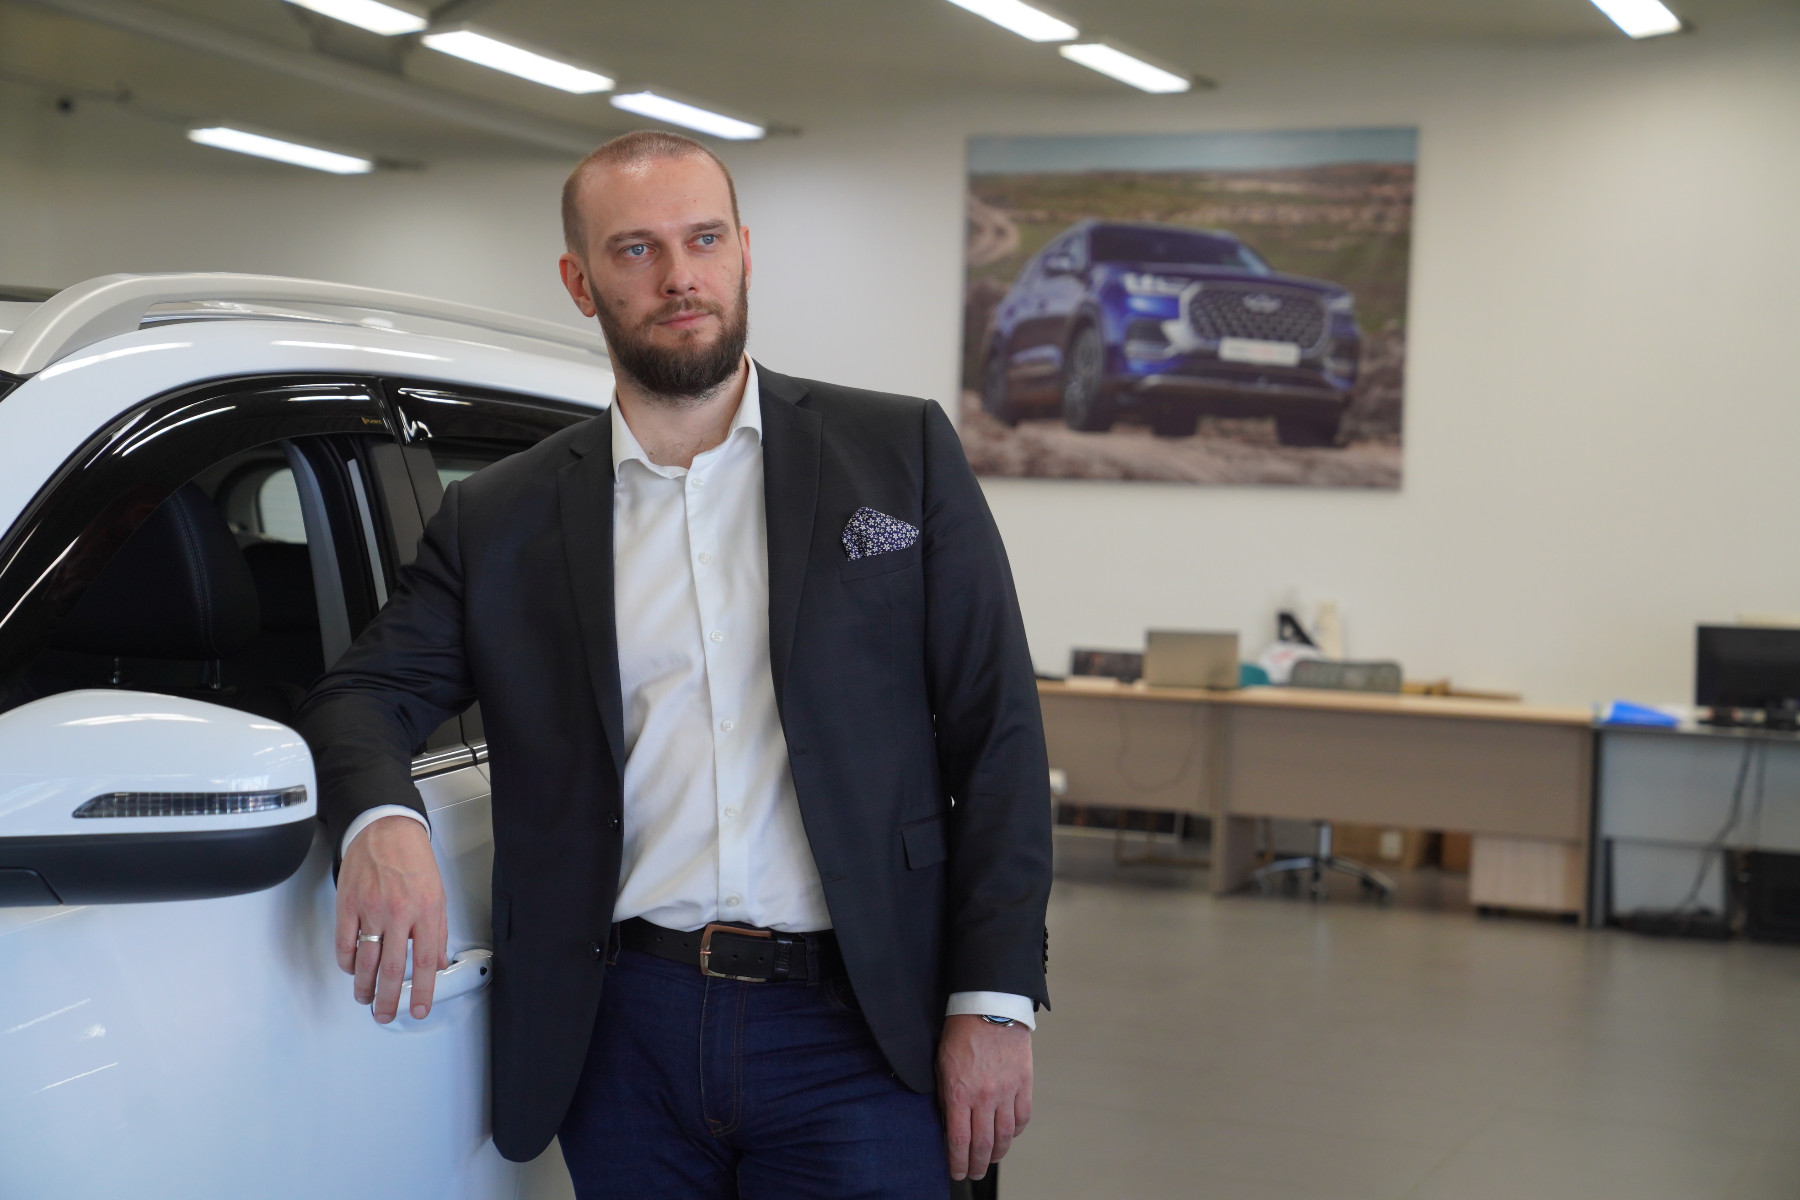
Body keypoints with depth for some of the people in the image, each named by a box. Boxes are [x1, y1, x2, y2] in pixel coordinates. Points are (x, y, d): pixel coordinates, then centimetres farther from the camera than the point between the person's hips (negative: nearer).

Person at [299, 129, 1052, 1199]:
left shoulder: (902, 453, 5)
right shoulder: (501, 519, 9)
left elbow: (996, 738, 2)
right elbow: (364, 693, 7)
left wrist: (994, 1001, -5)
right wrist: (383, 822, -18)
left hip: (855, 1033, -1)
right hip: (622, 1038, 2)